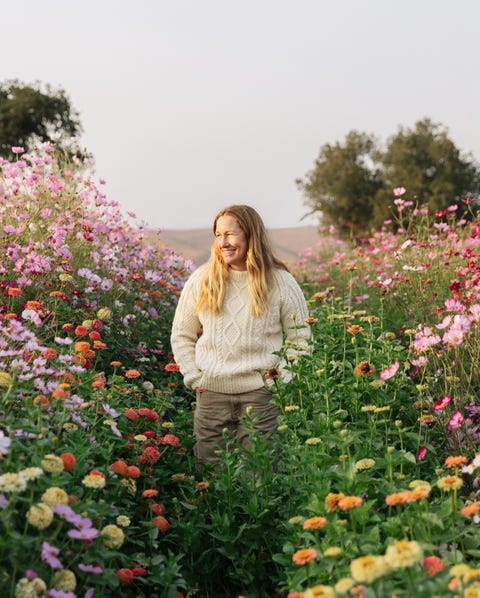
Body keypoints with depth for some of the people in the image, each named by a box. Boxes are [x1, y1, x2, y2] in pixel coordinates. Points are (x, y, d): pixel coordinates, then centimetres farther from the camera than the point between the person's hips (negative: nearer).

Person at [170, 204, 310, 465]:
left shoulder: (281, 282, -1)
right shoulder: (201, 279, 4)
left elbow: (300, 341, 6)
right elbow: (181, 335, 13)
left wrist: (278, 376, -5)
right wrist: (194, 378, 4)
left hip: (261, 394, -2)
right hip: (211, 393, 2)